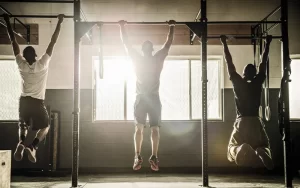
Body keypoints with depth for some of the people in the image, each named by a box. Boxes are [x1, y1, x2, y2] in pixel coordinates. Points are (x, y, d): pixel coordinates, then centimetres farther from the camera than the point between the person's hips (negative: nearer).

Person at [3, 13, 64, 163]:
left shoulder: (21, 65, -6)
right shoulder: (42, 64, -13)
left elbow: (14, 43, 0)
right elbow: (53, 42, -12)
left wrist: (8, 23, 7)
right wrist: (59, 22, -8)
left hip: (24, 101, 3)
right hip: (37, 102, -3)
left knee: (23, 125, 21)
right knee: (45, 126, 15)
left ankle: (21, 143, -12)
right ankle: (33, 147, -11)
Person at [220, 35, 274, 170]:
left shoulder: (237, 82, -2)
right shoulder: (258, 82, 1)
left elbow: (229, 63, 3)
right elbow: (263, 63, 10)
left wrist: (224, 44, 10)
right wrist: (267, 44, 19)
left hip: (241, 122, -1)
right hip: (256, 122, 1)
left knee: (233, 147, 10)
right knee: (263, 146, 16)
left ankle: (242, 150, -30)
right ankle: (262, 153, -25)